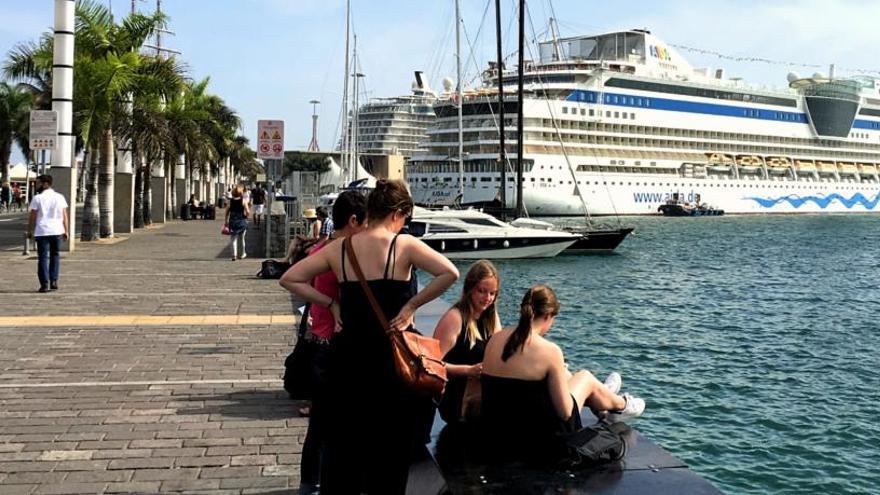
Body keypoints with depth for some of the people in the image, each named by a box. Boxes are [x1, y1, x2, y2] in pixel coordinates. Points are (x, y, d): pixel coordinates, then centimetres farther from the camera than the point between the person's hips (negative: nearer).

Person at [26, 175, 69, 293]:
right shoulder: (60, 197, 5)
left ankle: (44, 284, -2)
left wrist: (29, 231, 6)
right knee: (55, 256, 16)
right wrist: (66, 231, 9)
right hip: (57, 231, 3)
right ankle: (54, 281, 12)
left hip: (42, 232, -3)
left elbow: (32, 217, -4)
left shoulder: (37, 198, -5)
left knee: (43, 257, 1)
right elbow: (64, 216, 4)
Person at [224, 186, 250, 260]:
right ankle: (243, 253, 28)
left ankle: (234, 254, -8)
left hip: (232, 221, 1)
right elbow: (248, 212, -13)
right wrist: (245, 215, 8)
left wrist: (226, 222, 9)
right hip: (241, 221, -1)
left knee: (233, 239, 4)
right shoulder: (243, 201, -7)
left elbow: (227, 212, 2)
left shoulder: (230, 201, 0)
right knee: (241, 238, 15)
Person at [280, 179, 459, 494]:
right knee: (392, 445, 10)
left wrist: (331, 305, 6)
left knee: (343, 443, 15)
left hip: (348, 353, 3)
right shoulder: (404, 245, -8)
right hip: (391, 354, -3)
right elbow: (449, 273, -19)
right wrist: (411, 305, -10)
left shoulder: (339, 248, 3)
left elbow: (290, 279, 6)